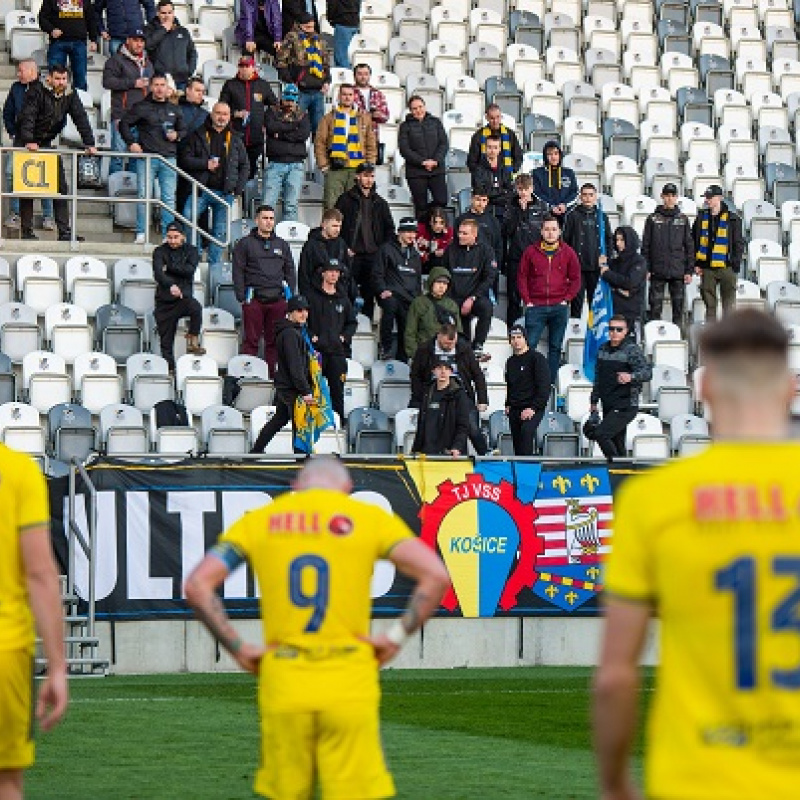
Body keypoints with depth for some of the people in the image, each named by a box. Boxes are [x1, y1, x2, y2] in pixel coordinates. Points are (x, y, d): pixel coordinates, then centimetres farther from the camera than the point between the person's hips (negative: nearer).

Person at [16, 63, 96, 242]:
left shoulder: (70, 96, 1)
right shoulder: (37, 91, -14)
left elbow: (81, 118, -3)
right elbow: (28, 116, -23)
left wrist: (89, 144, -14)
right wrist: (29, 141, -35)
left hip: (47, 144, 5)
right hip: (26, 145, -5)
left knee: (61, 187, -2)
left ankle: (65, 232, -2)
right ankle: (27, 232, 1)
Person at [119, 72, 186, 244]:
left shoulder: (173, 109, 15)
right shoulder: (141, 107, 2)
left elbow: (183, 129, 26)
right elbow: (124, 123, 3)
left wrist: (177, 135, 4)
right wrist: (131, 143, -5)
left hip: (169, 158, 3)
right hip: (146, 158, -3)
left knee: (169, 198, 2)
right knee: (145, 196, -5)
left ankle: (168, 234, 5)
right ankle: (141, 234, 0)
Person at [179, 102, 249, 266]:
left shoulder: (235, 139, 12)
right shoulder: (199, 136, 4)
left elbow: (245, 165, 16)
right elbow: (185, 159, 0)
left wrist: (238, 187, 4)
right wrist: (205, 164, -13)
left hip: (225, 192, 2)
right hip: (201, 190, -2)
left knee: (220, 231, 4)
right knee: (187, 219, -15)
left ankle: (214, 263, 10)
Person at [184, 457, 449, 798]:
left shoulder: (258, 520, 11)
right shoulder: (370, 517, 6)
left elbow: (197, 586, 2)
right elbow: (435, 576, -6)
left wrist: (237, 647, 4)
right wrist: (397, 636, -1)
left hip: (282, 685, 2)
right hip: (349, 685, -2)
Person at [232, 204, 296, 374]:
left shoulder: (282, 245, 16)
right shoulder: (245, 244, 5)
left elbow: (290, 272, 18)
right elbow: (238, 272, 1)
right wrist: (242, 297, -7)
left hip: (278, 301, 3)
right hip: (254, 300, -3)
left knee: (275, 341, 4)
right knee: (251, 340, -4)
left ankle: (273, 372, 9)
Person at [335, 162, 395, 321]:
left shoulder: (380, 202, 16)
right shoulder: (346, 199, 5)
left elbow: (390, 228, 19)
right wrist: (344, 247, -7)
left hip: (373, 254, 3)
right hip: (352, 254, -3)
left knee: (369, 292, 1)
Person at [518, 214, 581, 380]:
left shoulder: (568, 253, 6)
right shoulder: (531, 252, 5)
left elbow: (575, 279, 10)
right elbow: (522, 278, 6)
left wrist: (567, 299, -1)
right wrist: (527, 301, -2)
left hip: (559, 308, 1)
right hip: (536, 307, -1)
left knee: (555, 347, 5)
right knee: (529, 344, -7)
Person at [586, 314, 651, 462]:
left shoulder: (632, 350, -9)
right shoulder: (603, 349, 11)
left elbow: (647, 372, -20)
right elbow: (598, 377, 21)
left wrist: (631, 377, -40)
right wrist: (594, 401, 22)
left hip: (625, 406, -7)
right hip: (608, 407, 7)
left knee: (600, 434, -20)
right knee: (616, 444, 9)